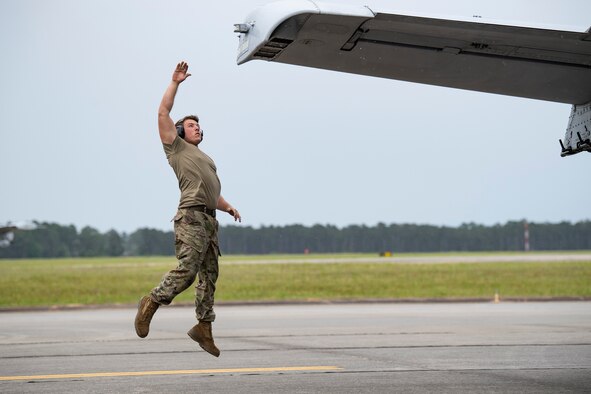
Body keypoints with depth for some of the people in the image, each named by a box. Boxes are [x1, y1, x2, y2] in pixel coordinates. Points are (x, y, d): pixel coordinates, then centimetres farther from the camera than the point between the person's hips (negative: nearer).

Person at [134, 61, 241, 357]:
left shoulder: (205, 159, 33)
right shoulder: (176, 147, 11)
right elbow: (163, 113, 2)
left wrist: (228, 206, 13)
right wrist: (175, 82, 4)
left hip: (209, 220, 8)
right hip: (191, 216, -8)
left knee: (209, 274, 4)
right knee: (186, 270, -20)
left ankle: (203, 327, 5)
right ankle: (151, 302, -8)